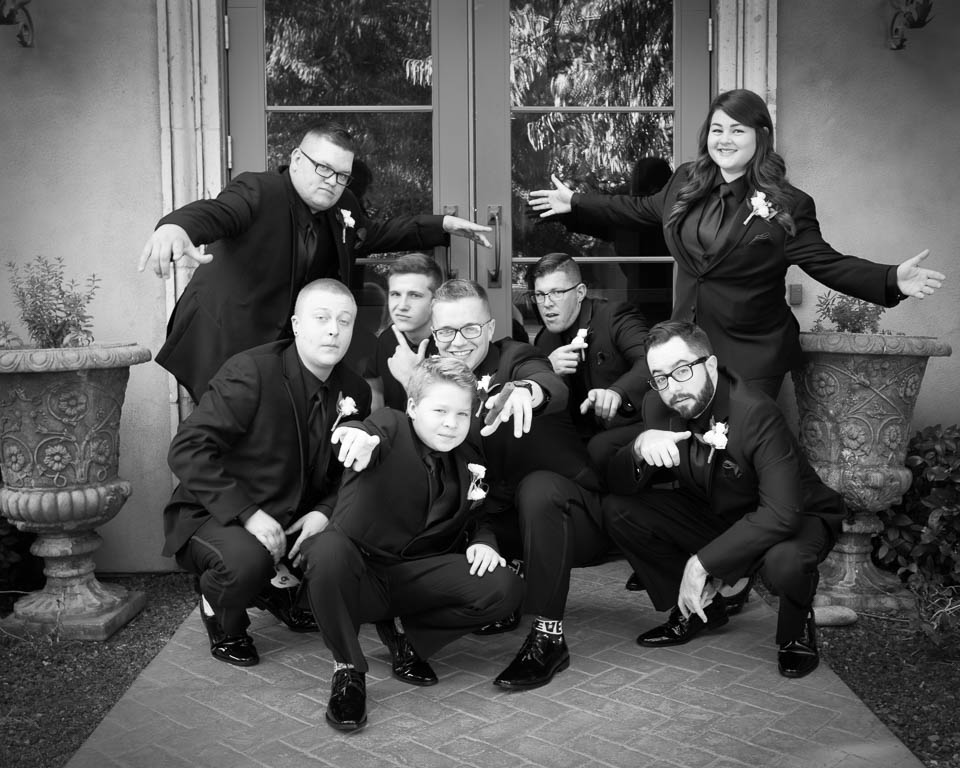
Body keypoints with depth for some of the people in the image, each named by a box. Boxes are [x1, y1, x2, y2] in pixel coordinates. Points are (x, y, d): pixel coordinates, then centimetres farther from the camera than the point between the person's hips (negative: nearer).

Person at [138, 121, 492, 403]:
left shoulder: (342, 208, 5)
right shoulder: (257, 191, -17)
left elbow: (375, 234, 24)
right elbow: (215, 211, -36)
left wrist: (444, 224, 18)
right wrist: (175, 227, -60)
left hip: (284, 344, 7)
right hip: (222, 343, -6)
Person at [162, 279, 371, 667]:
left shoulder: (355, 392, 1)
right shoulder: (251, 372, -19)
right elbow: (187, 449, -23)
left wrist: (324, 511, -13)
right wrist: (247, 513, -29)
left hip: (297, 521, 6)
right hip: (216, 518, -6)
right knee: (246, 559, -36)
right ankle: (221, 621, 2)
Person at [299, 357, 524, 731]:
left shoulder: (468, 462, 11)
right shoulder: (391, 426, -6)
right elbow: (373, 431, -30)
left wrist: (484, 542, -2)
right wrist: (361, 437, -57)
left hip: (414, 577, 5)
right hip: (359, 569, -4)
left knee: (505, 587, -18)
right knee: (328, 549, -39)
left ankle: (410, 640, 7)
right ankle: (348, 669, -15)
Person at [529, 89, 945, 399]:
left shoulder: (788, 206, -10)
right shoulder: (686, 182, 5)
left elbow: (826, 262, -10)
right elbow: (640, 209, 20)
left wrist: (892, 280, -25)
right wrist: (575, 202, 24)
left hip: (753, 355, -4)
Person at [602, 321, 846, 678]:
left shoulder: (757, 414, -31)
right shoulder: (658, 407, -12)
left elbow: (781, 514, -38)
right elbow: (619, 486, -11)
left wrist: (704, 561, -36)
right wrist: (639, 448, -34)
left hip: (795, 520, -5)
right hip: (713, 516, 6)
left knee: (784, 562, -40)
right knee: (617, 510, -12)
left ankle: (797, 626, -1)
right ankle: (698, 608, 7)